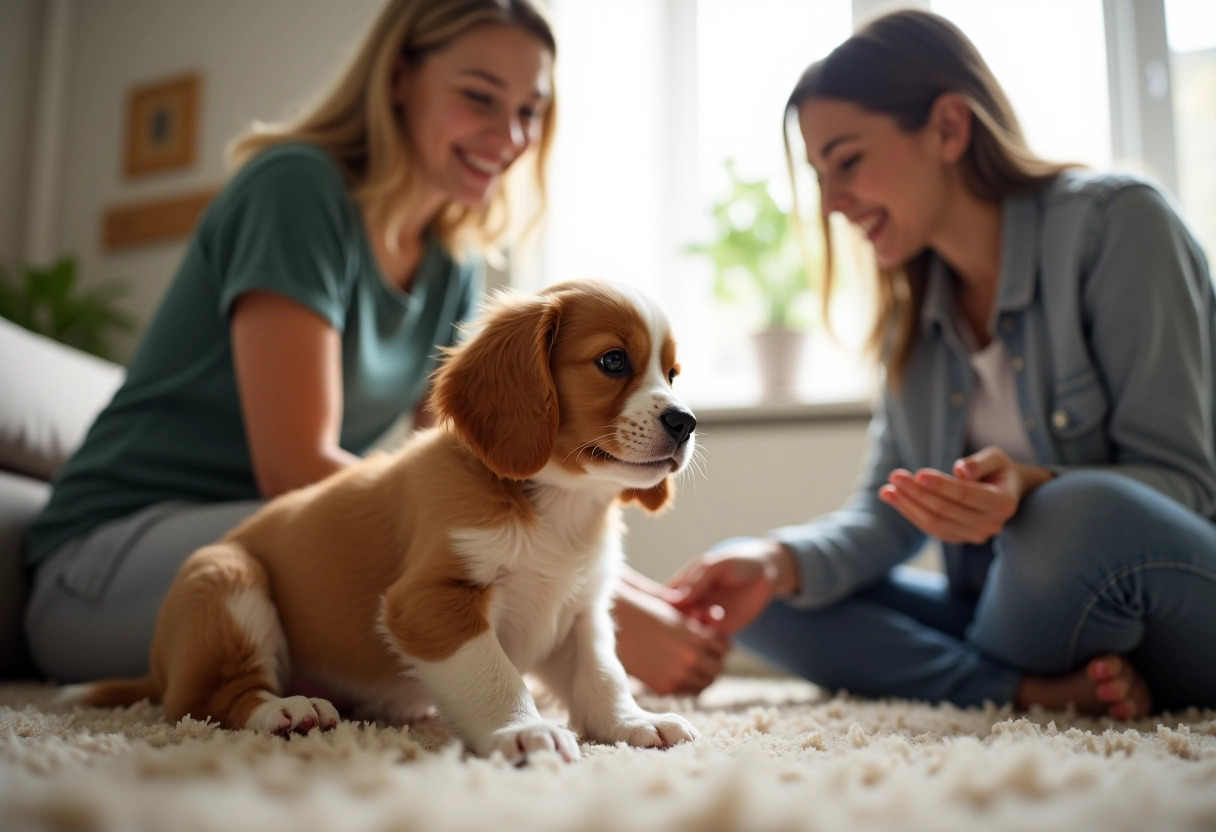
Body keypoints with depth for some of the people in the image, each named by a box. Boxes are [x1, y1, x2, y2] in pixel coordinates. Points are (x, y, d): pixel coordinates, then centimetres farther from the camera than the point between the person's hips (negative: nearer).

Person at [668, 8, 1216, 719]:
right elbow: (889, 510, 1)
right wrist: (781, 562, -18)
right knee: (749, 584, -6)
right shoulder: (914, 305, 6)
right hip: (1013, 607, 6)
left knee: (1084, 516, -39)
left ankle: (972, 680, -10)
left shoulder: (1117, 223, -12)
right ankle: (1039, 690, -15)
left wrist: (1029, 488, -35)